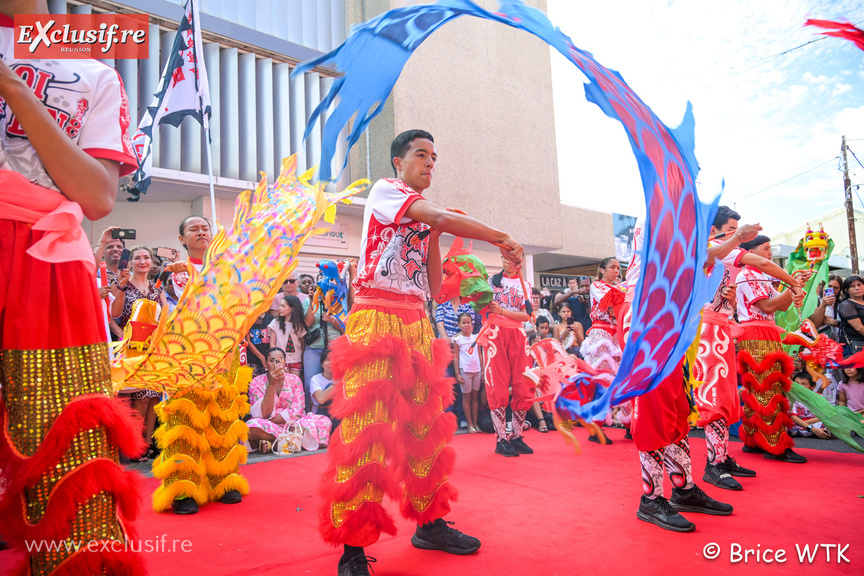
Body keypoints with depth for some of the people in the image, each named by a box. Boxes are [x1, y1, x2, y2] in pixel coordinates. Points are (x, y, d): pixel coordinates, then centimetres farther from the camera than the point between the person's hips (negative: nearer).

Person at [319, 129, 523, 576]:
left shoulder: (422, 217, 22)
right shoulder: (384, 190, 1)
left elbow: (435, 287, 14)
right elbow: (443, 218, -17)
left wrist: (433, 234, 7)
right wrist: (503, 240, -11)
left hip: (416, 323, 8)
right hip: (376, 318, -8)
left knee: (425, 423, 10)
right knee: (366, 428, -9)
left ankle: (430, 522, 24)